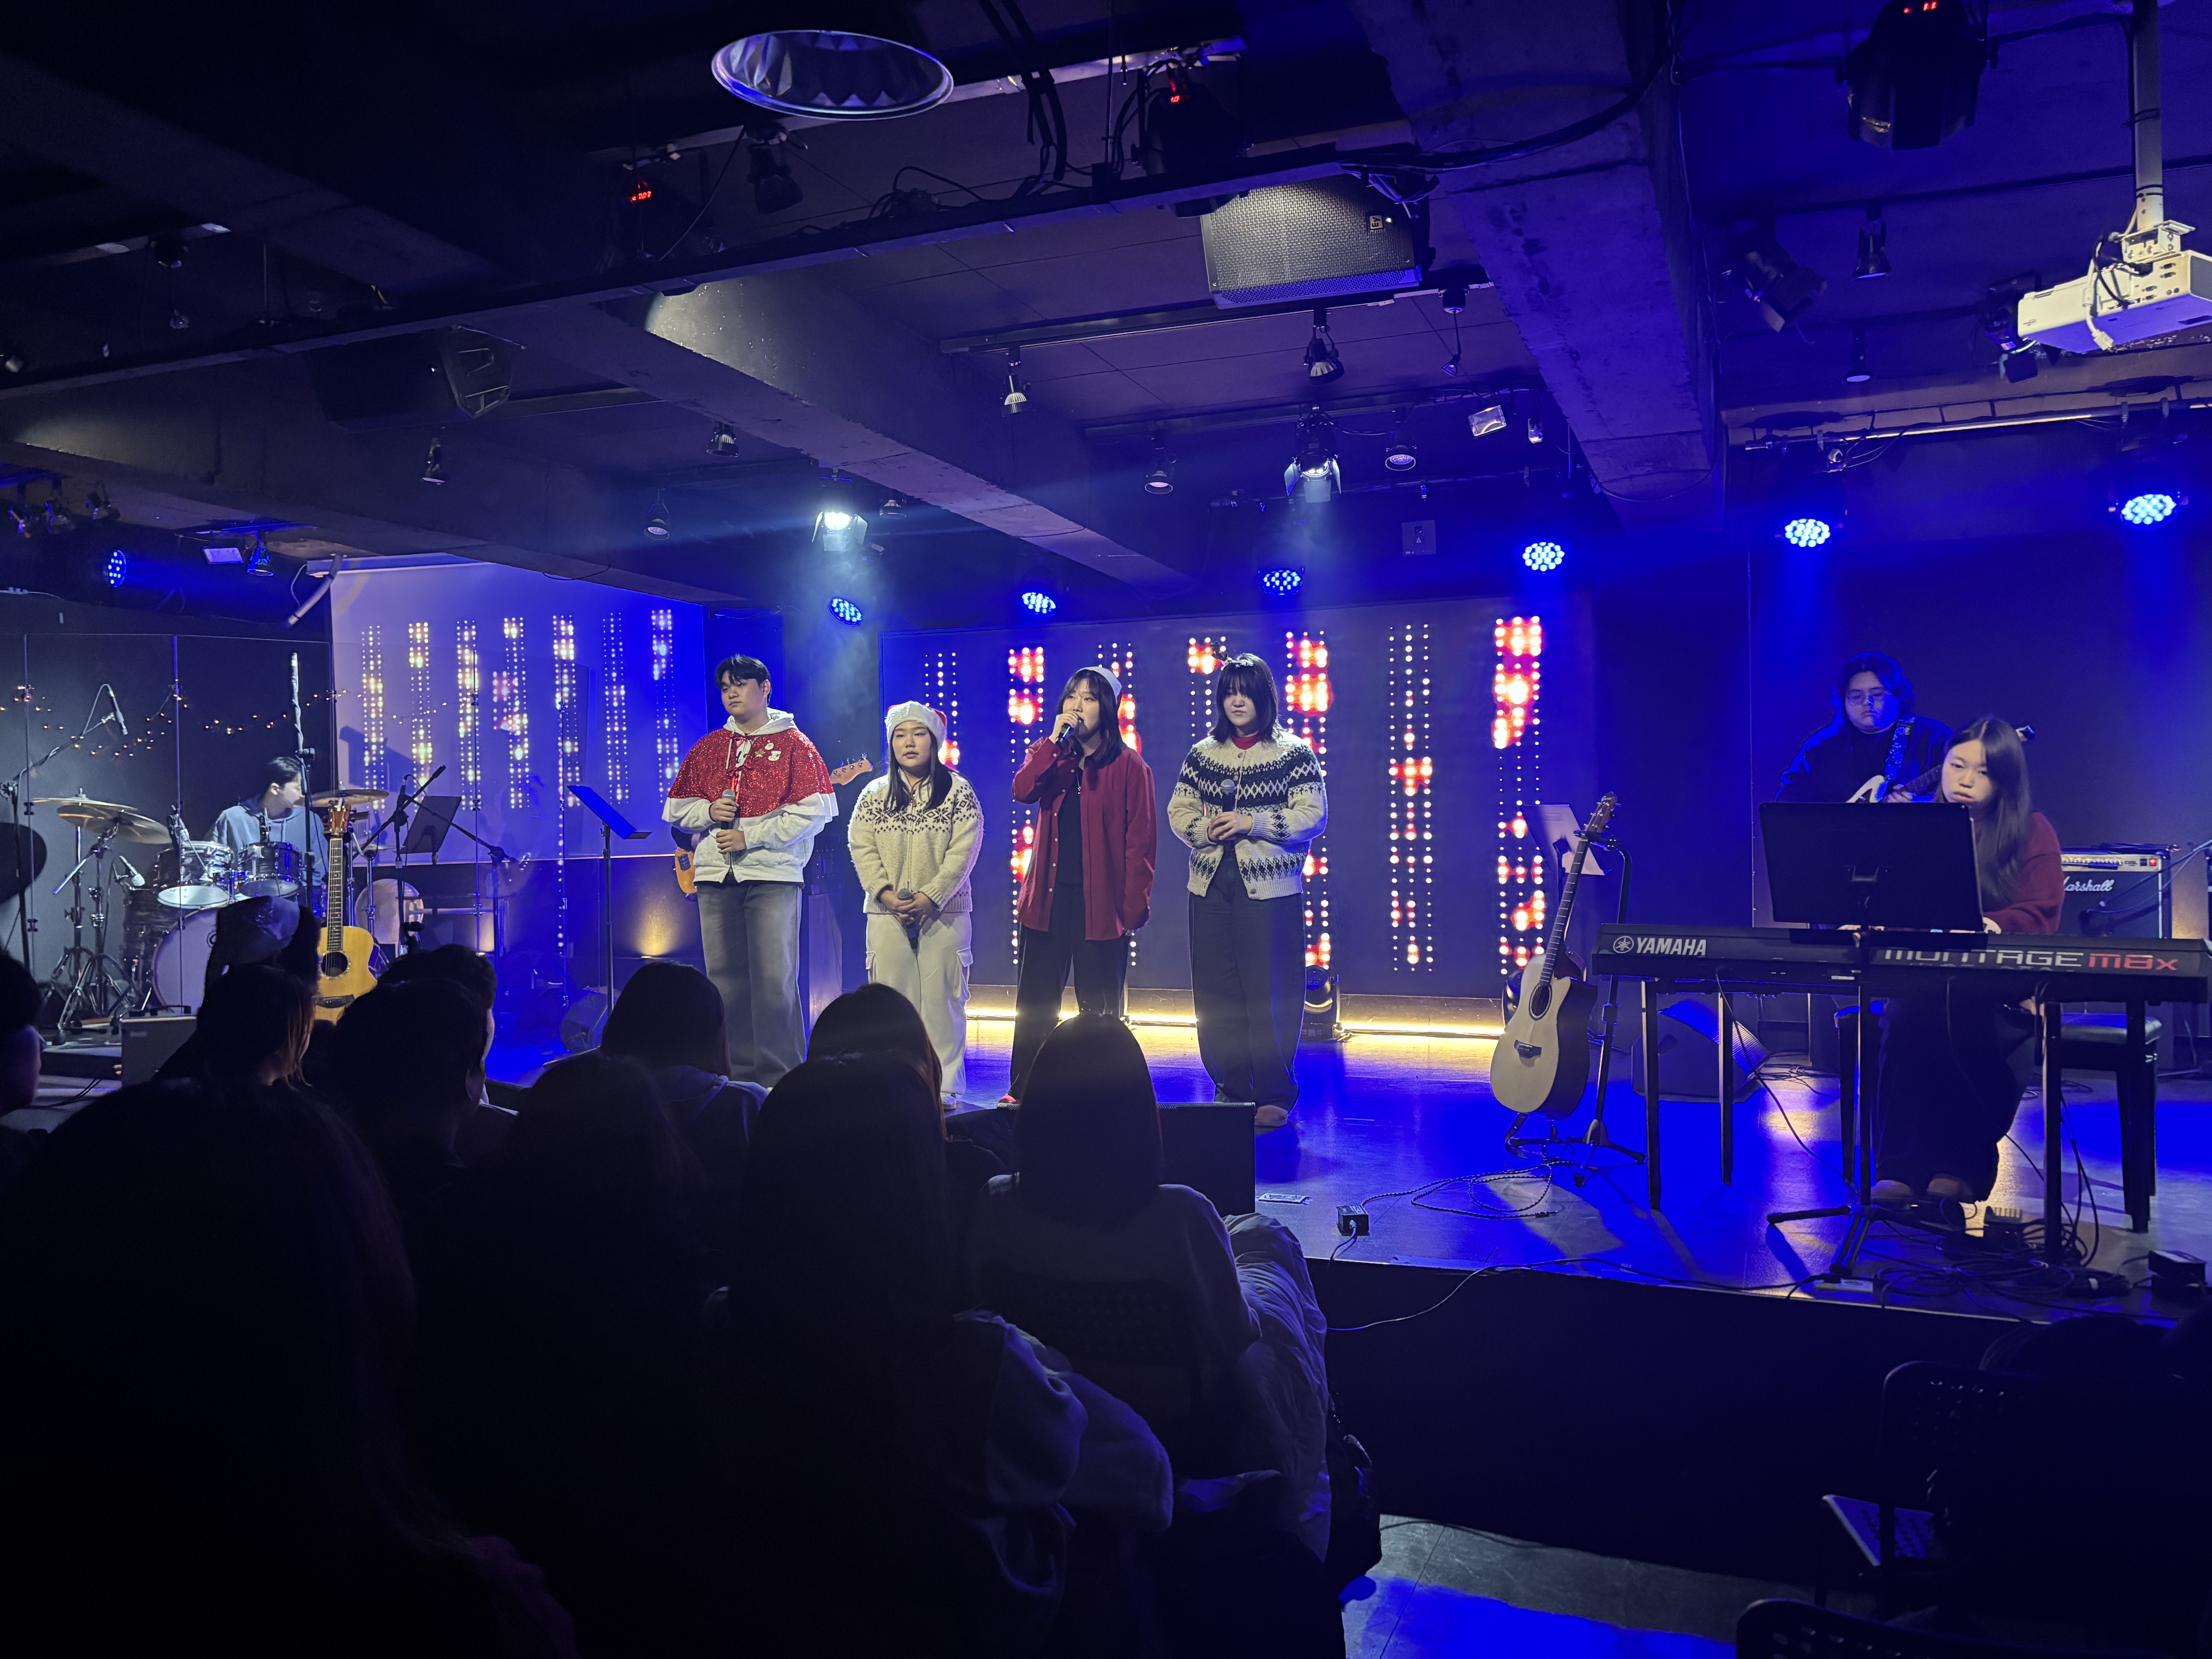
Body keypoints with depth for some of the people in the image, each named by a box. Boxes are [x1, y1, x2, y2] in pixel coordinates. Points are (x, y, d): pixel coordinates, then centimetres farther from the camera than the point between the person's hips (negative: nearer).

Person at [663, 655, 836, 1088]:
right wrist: (709, 812, -2)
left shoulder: (793, 743, 3)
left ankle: (778, 1078, -2)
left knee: (774, 978, -8)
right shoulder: (707, 748, 18)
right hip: (716, 875, 5)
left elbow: (813, 811, -7)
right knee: (725, 978, 5)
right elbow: (676, 808, 20)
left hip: (772, 874, -5)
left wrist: (749, 837, -11)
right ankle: (736, 1073, 12)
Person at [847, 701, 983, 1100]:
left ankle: (945, 1086, 5)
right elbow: (862, 848, 3)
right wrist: (884, 892, -11)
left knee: (942, 997, -1)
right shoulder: (875, 795, 10)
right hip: (887, 914, 2)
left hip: (943, 912, -2)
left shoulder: (959, 792, 2)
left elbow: (963, 851, -5)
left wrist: (931, 896, -15)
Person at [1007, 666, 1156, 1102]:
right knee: (1034, 1001, 6)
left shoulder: (1129, 766, -2)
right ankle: (1021, 1091, 15)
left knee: (1099, 1008, 5)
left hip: (1101, 902, -3)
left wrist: (1135, 905, -10)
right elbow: (1023, 791, -10)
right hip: (1048, 896, 3)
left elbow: (1141, 840, -4)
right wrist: (1054, 740, -15)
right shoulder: (1050, 756, 10)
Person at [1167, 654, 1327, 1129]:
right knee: (1215, 995, 6)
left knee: (1271, 996, -3)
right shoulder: (1202, 753, 13)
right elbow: (1179, 811, 10)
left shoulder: (1293, 753, 1)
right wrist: (1207, 829, -11)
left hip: (1271, 891, -4)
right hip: (1211, 889, 4)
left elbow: (1312, 816, -7)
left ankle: (1275, 1095, 7)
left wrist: (1251, 824, -15)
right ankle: (1229, 1089, 18)